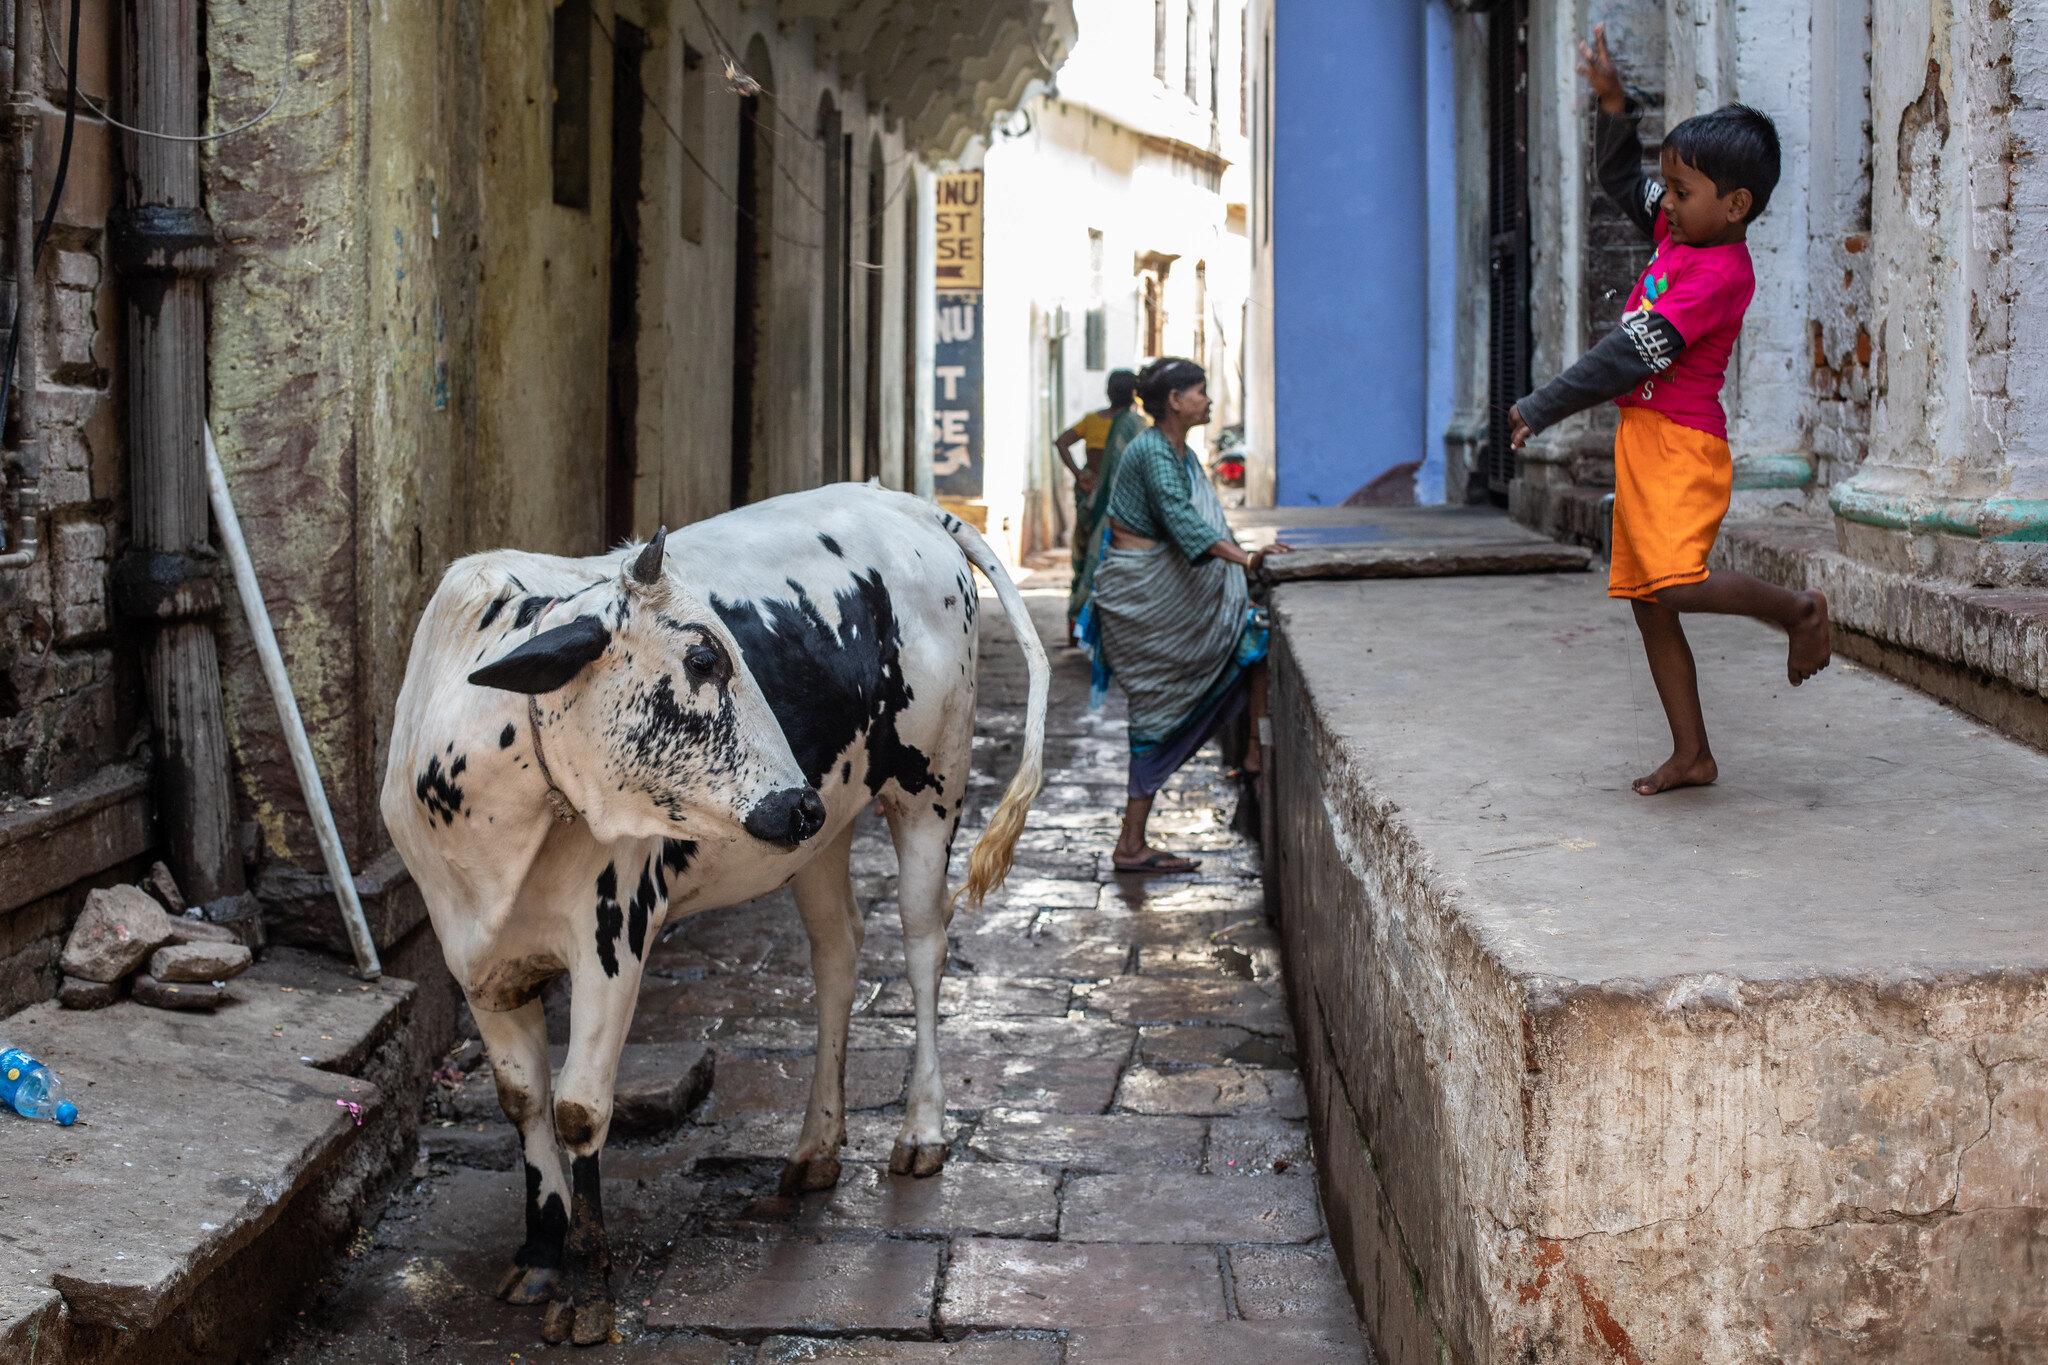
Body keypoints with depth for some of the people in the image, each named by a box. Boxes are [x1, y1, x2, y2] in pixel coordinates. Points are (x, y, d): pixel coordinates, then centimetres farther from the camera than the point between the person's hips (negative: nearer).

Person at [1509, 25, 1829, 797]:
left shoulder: (1720, 272, -15)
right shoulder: (1680, 233, 11)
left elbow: (1633, 355, -19)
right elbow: (1621, 180, 28)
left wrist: (1542, 410, -17)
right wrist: (1614, 105, 13)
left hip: (1682, 445, -9)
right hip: (1643, 442, 9)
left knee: (1678, 583, -24)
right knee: (1647, 604, 8)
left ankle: (1797, 611, 2)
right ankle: (1691, 755, 14)